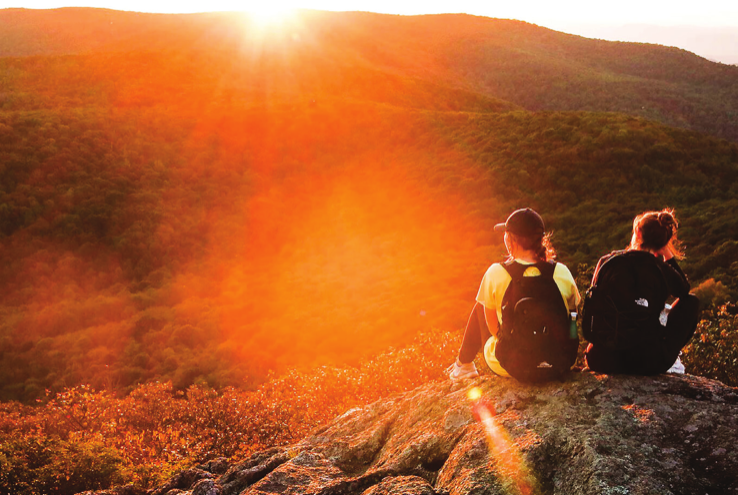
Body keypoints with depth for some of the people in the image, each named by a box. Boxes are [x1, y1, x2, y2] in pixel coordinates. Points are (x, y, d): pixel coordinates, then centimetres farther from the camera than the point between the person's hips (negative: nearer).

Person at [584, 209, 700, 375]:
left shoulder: (606, 262, 0)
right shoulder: (660, 270, -6)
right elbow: (685, 289, 18)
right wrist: (669, 256, 20)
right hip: (648, 364, -3)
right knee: (691, 301, 19)